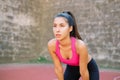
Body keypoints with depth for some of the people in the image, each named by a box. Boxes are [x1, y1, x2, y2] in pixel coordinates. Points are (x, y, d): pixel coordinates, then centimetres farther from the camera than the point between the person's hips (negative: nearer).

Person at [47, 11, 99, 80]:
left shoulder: (80, 45, -40)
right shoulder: (51, 45, -29)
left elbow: (84, 72, -24)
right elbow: (58, 68, -14)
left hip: (90, 68, -3)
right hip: (71, 68, 3)